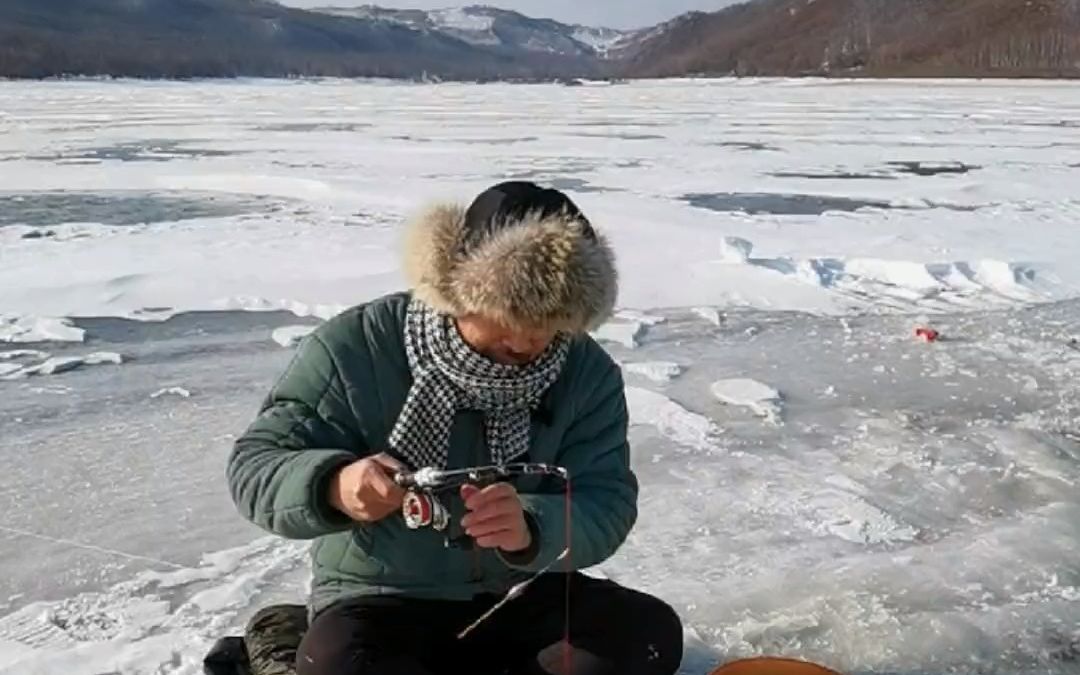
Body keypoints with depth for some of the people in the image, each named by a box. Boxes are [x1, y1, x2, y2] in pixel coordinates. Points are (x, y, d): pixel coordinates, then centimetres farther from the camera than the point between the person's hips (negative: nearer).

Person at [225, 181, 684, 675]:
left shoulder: (587, 372, -7)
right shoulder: (356, 348, -15)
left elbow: (606, 504, -13)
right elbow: (253, 466, -13)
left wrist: (531, 530, -36)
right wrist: (333, 487, -37)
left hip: (521, 595, 4)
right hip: (381, 602, -3)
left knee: (651, 632, -21)